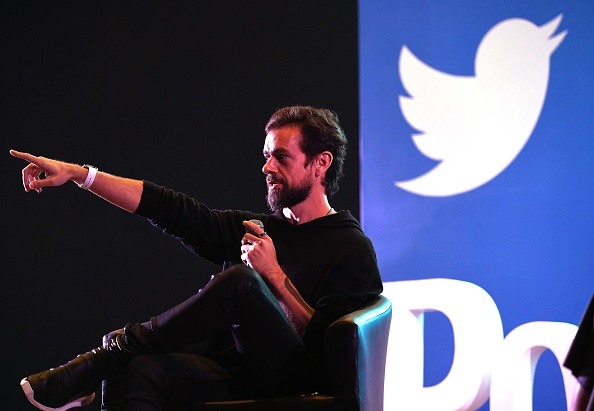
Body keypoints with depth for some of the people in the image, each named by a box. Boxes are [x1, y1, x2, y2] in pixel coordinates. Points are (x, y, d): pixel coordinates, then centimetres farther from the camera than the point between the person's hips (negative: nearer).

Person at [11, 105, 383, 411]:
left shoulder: (352, 249, 3)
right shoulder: (259, 230, 21)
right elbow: (173, 210, 15)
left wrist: (273, 275, -10)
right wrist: (77, 174, 9)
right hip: (241, 381, 6)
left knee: (239, 281, -27)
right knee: (145, 368, -25)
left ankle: (114, 353, -15)